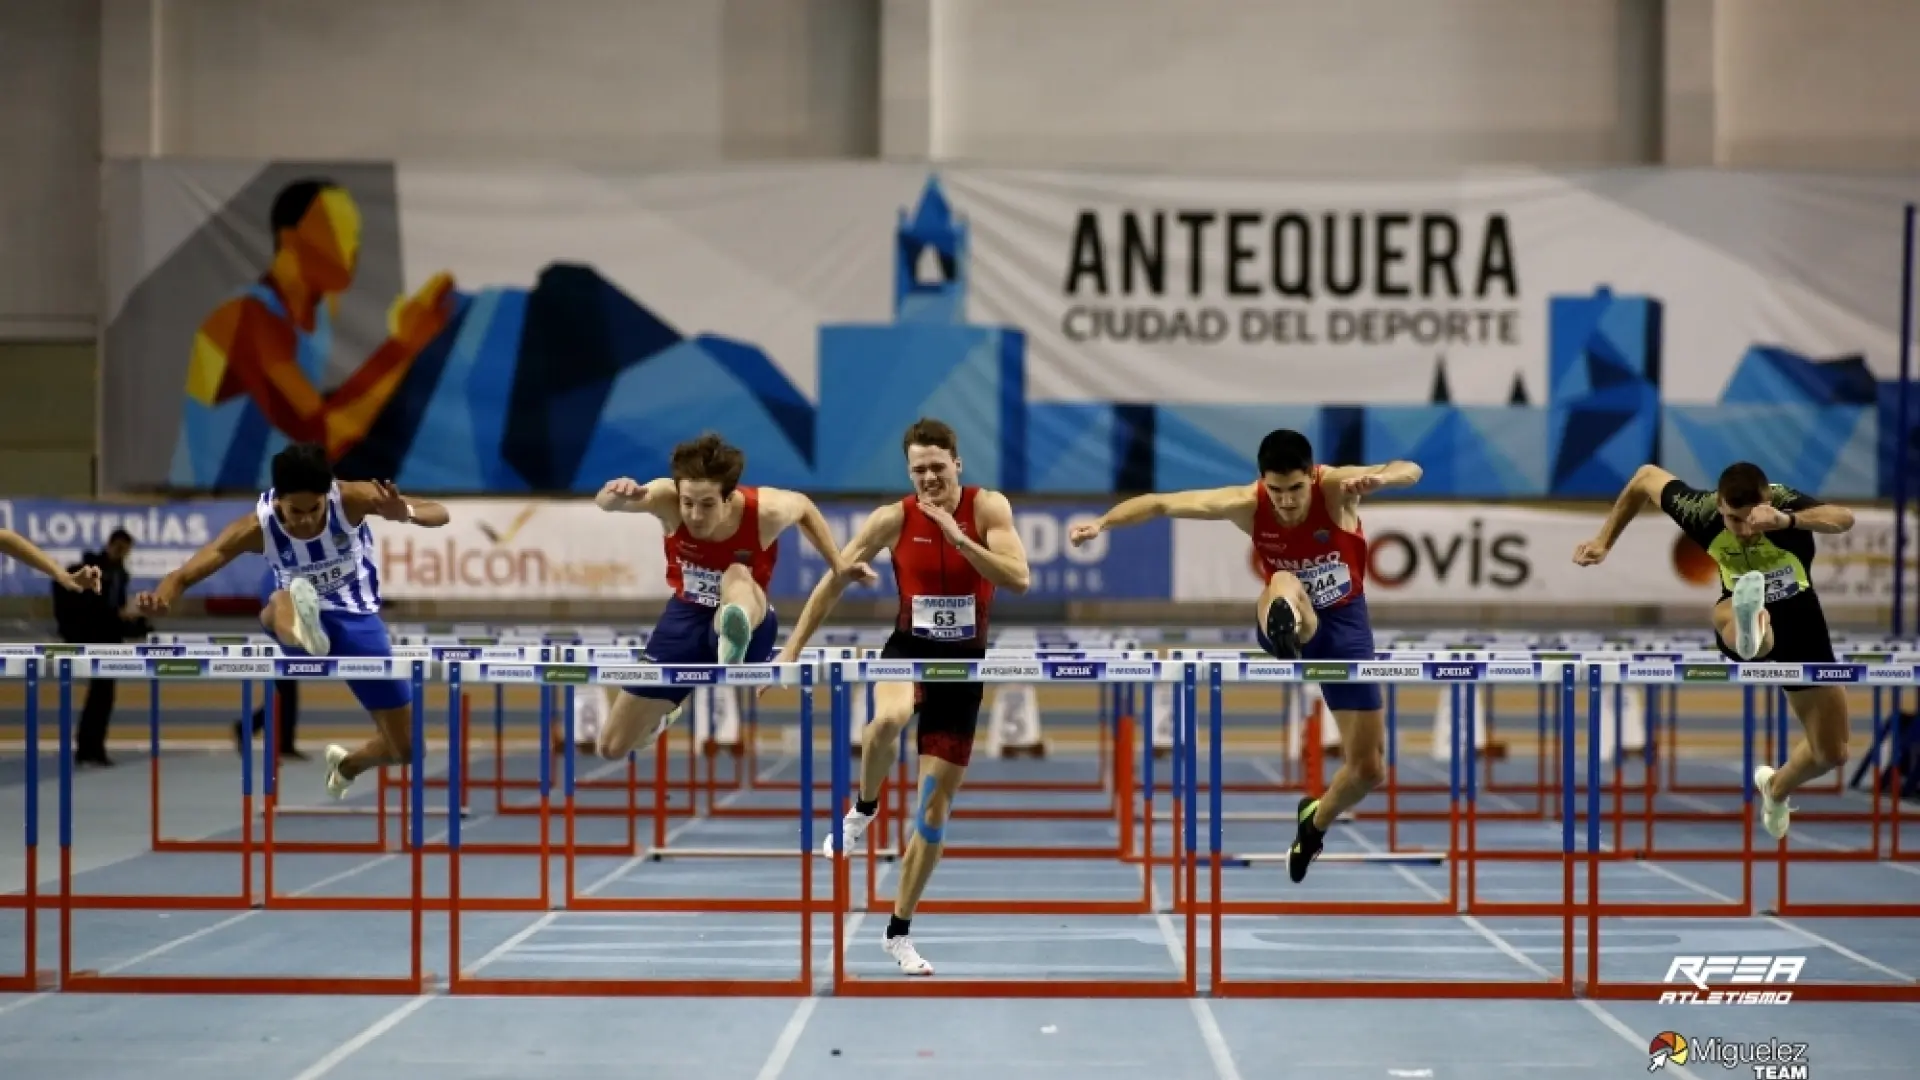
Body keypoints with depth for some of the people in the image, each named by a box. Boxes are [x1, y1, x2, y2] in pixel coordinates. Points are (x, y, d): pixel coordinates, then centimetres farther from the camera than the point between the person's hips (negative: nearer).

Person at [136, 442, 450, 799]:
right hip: (296, 609, -2)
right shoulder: (257, 527, -26)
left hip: (356, 617, 2)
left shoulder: (352, 499, -26)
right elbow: (184, 576, -28)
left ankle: (346, 767, 40)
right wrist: (159, 598, -52)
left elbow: (440, 514, -26)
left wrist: (405, 513, -50)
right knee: (283, 603, -44)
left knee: (406, 748, 6)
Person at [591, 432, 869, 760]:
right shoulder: (668, 499, -24)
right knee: (612, 747, 6)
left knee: (737, 576, -41)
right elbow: (608, 503, -42)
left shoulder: (764, 511, -24)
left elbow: (804, 506, 1)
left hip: (746, 617, -2)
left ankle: (735, 643, -75)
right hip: (684, 619, 3)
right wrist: (617, 493, -65)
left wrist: (838, 565, 3)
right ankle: (665, 714, 41)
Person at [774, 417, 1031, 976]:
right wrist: (792, 651, -2)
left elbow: (1019, 578, -21)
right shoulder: (893, 519, -7)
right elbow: (834, 580, 0)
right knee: (889, 718, -39)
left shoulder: (987, 508, -9)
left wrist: (958, 537, -30)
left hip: (964, 662, 1)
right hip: (908, 649, -1)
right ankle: (863, 809, -10)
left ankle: (899, 932, 16)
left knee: (937, 805, 3)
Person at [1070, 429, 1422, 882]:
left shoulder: (1337, 487, -25)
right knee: (1284, 583, -40)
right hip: (1289, 619, -1)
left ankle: (1315, 823, 32)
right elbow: (1160, 503, -21)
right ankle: (1284, 635, -76)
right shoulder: (1246, 504, -20)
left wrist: (1379, 477, -63)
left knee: (1369, 769, 1)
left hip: (1345, 622, 1)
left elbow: (1410, 471, -40)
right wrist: (1102, 523, -36)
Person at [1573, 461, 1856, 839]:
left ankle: (1776, 787, 41)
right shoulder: (1701, 512, -27)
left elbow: (1844, 518, -56)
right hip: (1739, 610, -1)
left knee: (1832, 754, 10)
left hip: (1800, 620, 1)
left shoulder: (1787, 504, -33)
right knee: (1739, 620, -43)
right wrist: (1604, 542, -3)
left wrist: (1785, 521, -74)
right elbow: (1646, 476, -7)